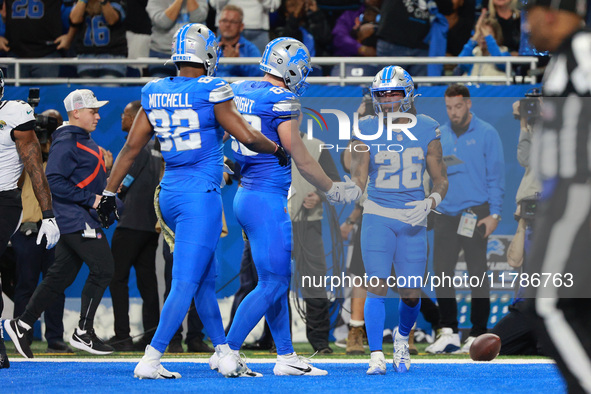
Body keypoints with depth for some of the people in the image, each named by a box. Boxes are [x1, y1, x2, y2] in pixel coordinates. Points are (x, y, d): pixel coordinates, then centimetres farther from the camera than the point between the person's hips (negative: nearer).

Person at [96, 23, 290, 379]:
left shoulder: (155, 93, 6)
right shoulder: (211, 92, -11)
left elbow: (131, 147, 10)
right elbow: (248, 138, -8)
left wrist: (110, 193, 16)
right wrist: (278, 150, 12)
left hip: (169, 196, 7)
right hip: (201, 194, -7)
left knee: (206, 280, 16)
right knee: (186, 284, -6)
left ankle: (225, 354, 20)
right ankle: (151, 360, -11)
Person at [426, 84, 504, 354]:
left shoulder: (486, 134, -1)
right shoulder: (439, 136, 11)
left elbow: (496, 175, -3)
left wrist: (494, 213, -9)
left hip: (475, 214, -4)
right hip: (445, 214, 4)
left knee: (478, 274, -1)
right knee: (442, 272, 1)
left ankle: (478, 334, 3)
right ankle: (448, 332, 7)